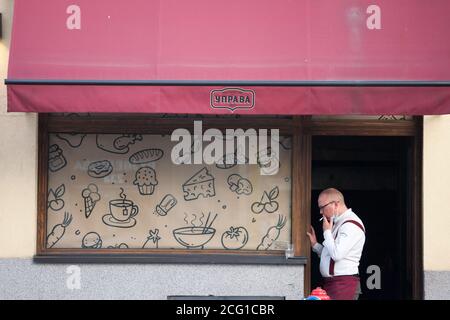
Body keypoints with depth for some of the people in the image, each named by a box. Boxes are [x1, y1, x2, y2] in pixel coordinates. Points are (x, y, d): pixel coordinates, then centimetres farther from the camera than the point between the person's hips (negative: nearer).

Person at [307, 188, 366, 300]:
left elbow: (337, 254, -21)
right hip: (330, 283, 9)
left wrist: (327, 231, -10)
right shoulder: (339, 223, 19)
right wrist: (315, 244, 11)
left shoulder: (351, 225, -12)